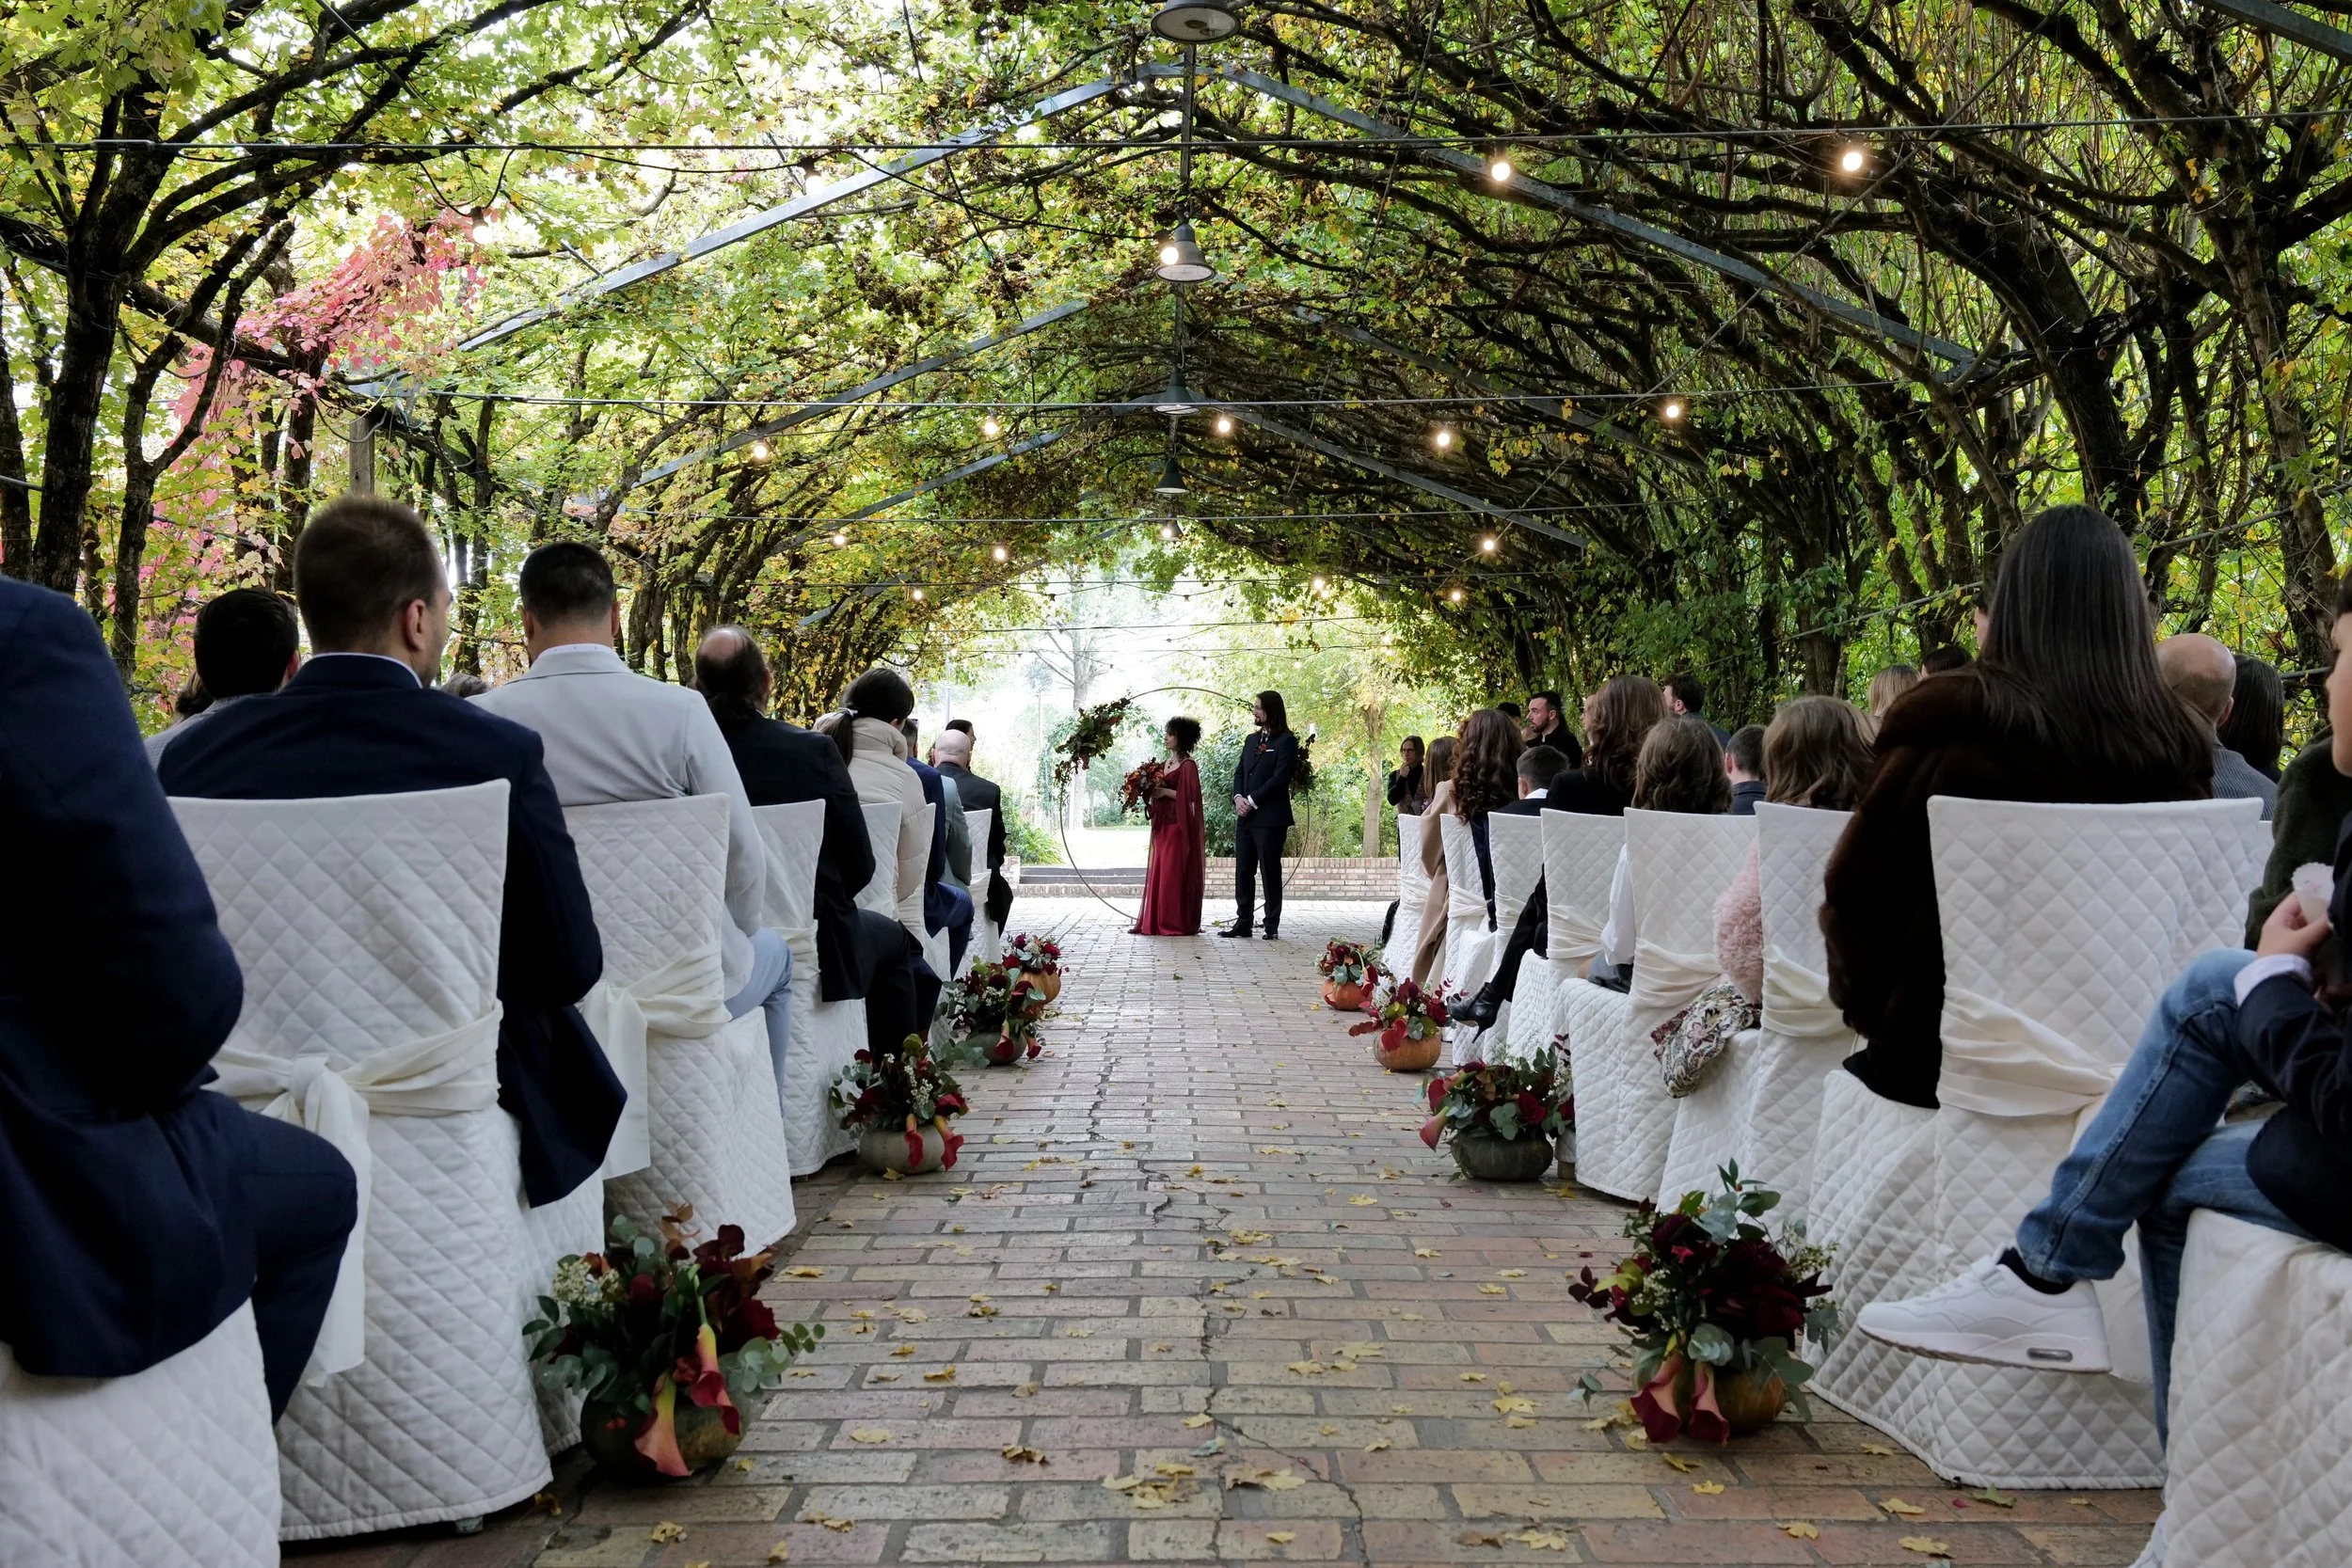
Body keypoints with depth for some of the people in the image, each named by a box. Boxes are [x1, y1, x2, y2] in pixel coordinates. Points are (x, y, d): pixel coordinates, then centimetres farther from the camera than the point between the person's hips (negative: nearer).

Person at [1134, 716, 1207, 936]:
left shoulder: (1187, 765, -9)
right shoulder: (1167, 762, 16)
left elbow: (1191, 797, -16)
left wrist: (1165, 792, -18)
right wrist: (1152, 792, 2)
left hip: (1178, 826, -8)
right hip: (1163, 825, 8)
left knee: (1173, 874, -6)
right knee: (1158, 874, 7)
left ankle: (1177, 924, 0)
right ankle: (1157, 922, 11)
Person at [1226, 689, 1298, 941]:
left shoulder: (1286, 741, -5)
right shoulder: (1251, 739, 18)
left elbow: (1280, 778, -13)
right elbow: (1239, 771, 15)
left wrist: (1252, 801, -14)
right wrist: (1238, 797, -3)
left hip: (1270, 818, -7)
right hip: (1245, 816, 7)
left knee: (1270, 872, -2)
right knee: (1243, 871, 6)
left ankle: (1272, 926, 4)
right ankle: (1243, 922, 11)